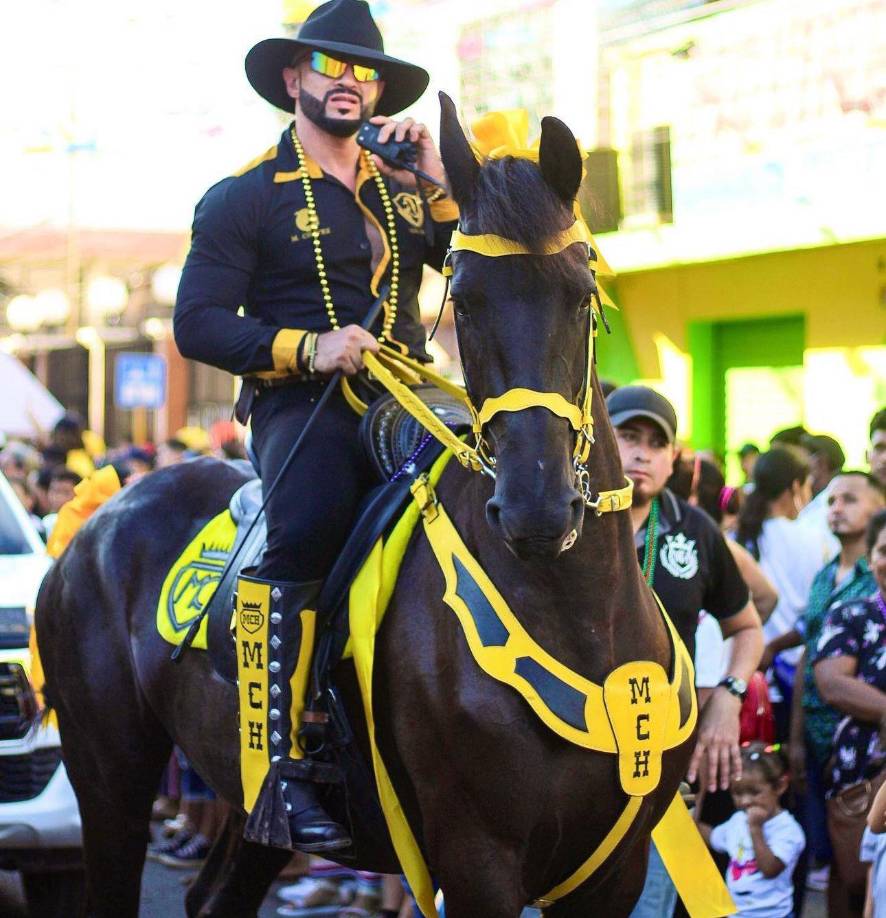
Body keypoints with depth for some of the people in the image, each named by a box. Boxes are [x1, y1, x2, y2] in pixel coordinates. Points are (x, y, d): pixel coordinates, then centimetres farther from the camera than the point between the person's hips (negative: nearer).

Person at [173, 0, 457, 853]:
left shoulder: (405, 193, 21)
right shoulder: (244, 198, 6)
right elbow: (198, 322, -2)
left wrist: (438, 171, 3)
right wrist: (308, 350, -15)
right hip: (300, 405, -5)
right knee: (305, 529, -34)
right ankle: (279, 769, -35)